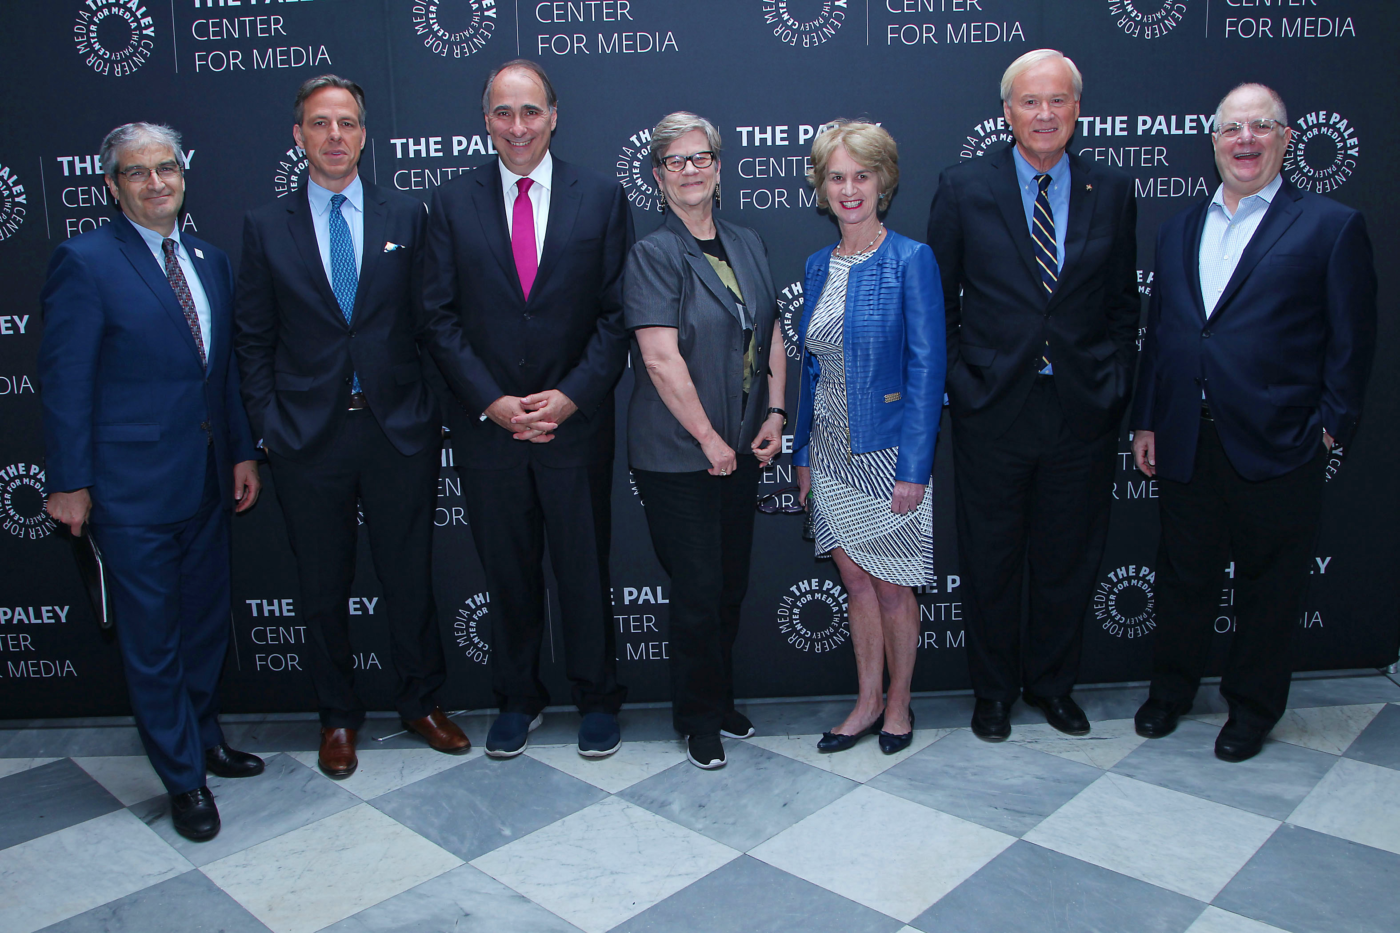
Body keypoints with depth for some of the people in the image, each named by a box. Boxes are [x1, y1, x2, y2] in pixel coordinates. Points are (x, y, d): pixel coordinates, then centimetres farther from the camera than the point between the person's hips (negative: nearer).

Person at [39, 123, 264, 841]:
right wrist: (69, 482, -11)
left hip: (206, 479, 7)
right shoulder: (85, 262, -9)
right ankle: (183, 776, 20)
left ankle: (203, 737, 37)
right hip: (133, 485, -6)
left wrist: (242, 452, 11)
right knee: (151, 637, 5)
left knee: (207, 618, 18)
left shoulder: (209, 260, 11)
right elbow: (64, 382, -10)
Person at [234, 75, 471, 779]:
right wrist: (269, 425, -3)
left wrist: (431, 411, -2)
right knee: (323, 586, 11)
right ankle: (337, 716, 29)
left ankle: (421, 702, 29)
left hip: (399, 430, 0)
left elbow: (428, 322, 4)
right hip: (308, 435, 0)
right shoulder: (265, 227, 5)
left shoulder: (407, 217, 5)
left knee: (410, 576, 9)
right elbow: (253, 339, 5)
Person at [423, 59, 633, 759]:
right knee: (508, 574, 12)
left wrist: (572, 395, -13)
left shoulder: (601, 197, 1)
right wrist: (491, 401, -10)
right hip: (486, 426, 1)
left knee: (585, 570, 9)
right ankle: (517, 699, 31)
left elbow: (617, 314, -2)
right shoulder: (452, 202, 4)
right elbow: (440, 317, 1)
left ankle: (597, 700, 28)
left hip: (577, 421, -1)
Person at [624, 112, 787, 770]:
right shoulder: (653, 254, -9)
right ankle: (699, 720, 22)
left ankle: (721, 702, 33)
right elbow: (661, 358, -17)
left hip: (741, 448, 6)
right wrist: (708, 438, -15)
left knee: (732, 586, 14)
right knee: (698, 593, 2)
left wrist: (775, 413, 2)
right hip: (677, 454, -6)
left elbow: (772, 335, 14)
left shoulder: (748, 246, 11)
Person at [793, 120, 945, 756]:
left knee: (891, 585, 6)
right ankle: (868, 702, 27)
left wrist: (914, 466, -17)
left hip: (888, 450, -5)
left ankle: (898, 704, 26)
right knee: (856, 582, 12)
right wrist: (803, 452, 10)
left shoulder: (910, 261, -9)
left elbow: (926, 368, -13)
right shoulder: (818, 266, 8)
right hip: (832, 453, 5)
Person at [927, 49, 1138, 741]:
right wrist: (958, 377, -4)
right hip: (992, 407, -2)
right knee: (990, 562, 9)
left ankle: (1053, 685, 34)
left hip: (1083, 409, 2)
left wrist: (1113, 380, 3)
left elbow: (1124, 301, 11)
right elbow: (938, 298, 2)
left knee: (1069, 561, 13)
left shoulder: (1112, 192, 6)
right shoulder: (963, 189, 0)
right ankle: (994, 690, 29)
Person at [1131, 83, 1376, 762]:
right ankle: (1171, 689, 34)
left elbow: (1352, 341, -2)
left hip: (1276, 446, -3)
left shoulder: (1332, 226, -1)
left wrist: (1331, 425, -8)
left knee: (1269, 584, 10)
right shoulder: (1179, 229, 13)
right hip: (1184, 444, 4)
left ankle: (1252, 706, 28)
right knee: (1184, 576, 15)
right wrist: (1146, 420, 9)